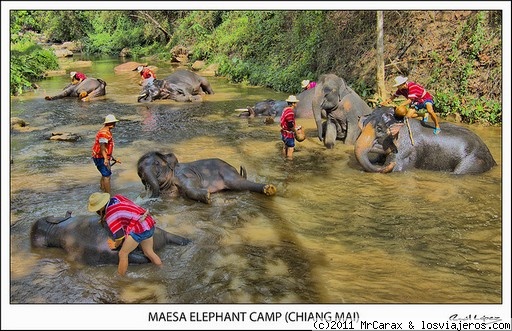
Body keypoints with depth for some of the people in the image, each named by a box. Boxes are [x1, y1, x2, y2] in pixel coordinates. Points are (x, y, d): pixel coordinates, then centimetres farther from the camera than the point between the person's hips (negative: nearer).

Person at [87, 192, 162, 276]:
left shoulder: (110, 216, -10)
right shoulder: (117, 197, 8)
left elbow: (119, 235, -6)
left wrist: (116, 245, 16)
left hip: (139, 229, -8)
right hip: (149, 224, 8)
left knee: (123, 254, 7)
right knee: (148, 252, 24)